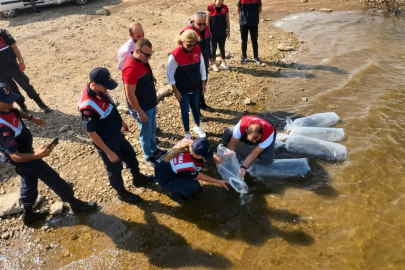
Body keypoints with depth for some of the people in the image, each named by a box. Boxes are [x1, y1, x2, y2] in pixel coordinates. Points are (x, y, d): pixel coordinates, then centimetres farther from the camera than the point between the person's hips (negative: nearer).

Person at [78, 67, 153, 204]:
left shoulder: (100, 90, -11)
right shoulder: (87, 106, -35)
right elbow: (91, 133, -26)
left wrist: (121, 121, 21)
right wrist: (109, 152, -19)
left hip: (116, 133, 8)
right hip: (106, 141, -8)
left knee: (130, 155, 25)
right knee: (115, 168, 14)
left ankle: (137, 177, 52)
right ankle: (122, 192, 40)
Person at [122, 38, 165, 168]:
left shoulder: (142, 61, 0)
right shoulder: (131, 69, -29)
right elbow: (130, 95, -26)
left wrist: (154, 98, 19)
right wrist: (140, 113, -20)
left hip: (151, 104, 9)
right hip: (142, 108, -9)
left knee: (152, 129, 24)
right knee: (146, 133, 10)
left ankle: (154, 150, 44)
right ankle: (149, 157, 31)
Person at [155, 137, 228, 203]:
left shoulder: (189, 142, -23)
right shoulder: (187, 165, -39)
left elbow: (203, 148, 3)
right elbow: (199, 177, -17)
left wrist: (214, 155, -9)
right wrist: (218, 182, -7)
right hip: (165, 179, -7)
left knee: (199, 162, -4)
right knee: (195, 186, -22)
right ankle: (175, 193, 6)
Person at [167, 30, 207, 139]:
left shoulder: (198, 50, -10)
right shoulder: (175, 55, -23)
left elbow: (201, 66, 3)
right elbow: (170, 74, -14)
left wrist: (203, 83, 7)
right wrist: (175, 90, -11)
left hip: (195, 86, 4)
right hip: (182, 89, -4)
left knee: (195, 107, 21)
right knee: (185, 110, 10)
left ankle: (197, 126, 45)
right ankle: (187, 133, 30)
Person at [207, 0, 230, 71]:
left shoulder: (225, 7, 0)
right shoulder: (210, 7, -11)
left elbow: (227, 20, 6)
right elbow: (207, 21, -7)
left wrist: (228, 31, 6)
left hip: (222, 32, 3)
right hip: (213, 33, -3)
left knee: (222, 47, 15)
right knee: (213, 48, 7)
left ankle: (223, 62, 30)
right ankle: (214, 64, 19)